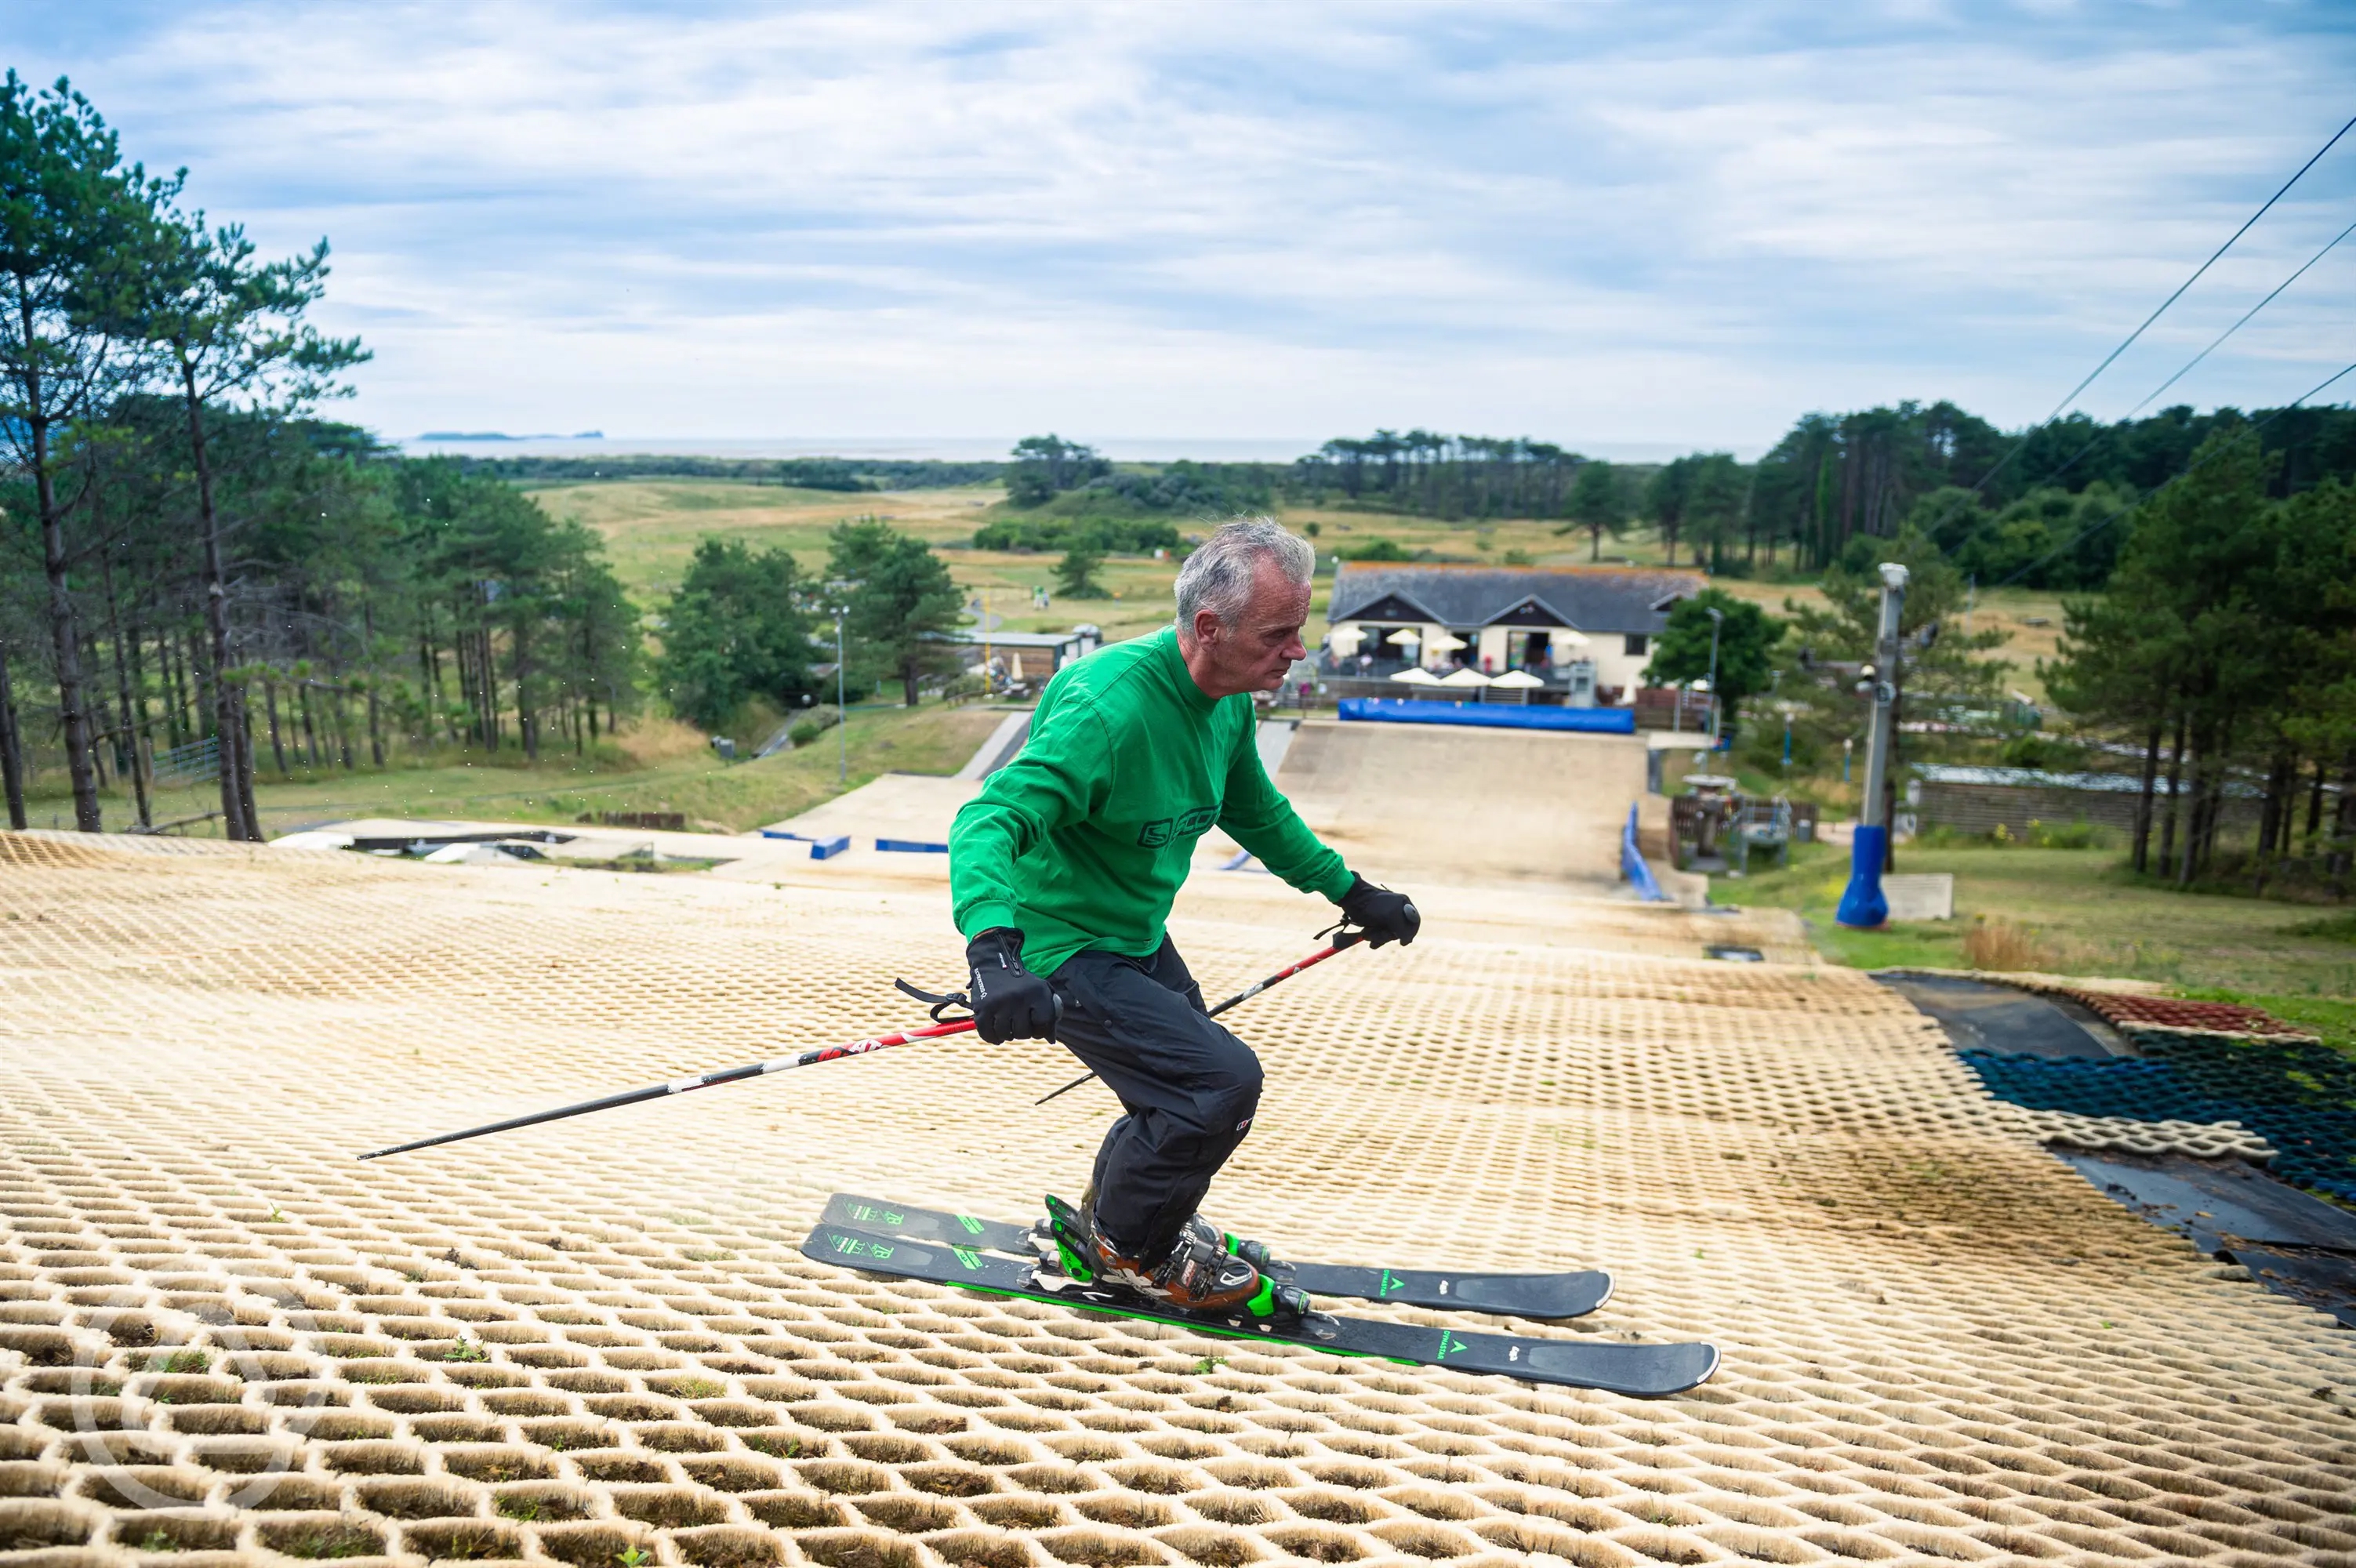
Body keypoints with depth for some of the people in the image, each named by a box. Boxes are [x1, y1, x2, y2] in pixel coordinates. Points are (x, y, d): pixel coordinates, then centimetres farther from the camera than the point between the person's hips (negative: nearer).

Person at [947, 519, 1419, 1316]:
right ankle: (1128, 1245, 8)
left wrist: (1350, 891, 20)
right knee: (1223, 1079, -17)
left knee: (1191, 1080, 21)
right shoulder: (1112, 706, -32)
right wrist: (994, 948, -57)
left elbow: (1255, 812, 17)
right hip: (1065, 951, -9)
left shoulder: (1229, 702, -3)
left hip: (1140, 938, 9)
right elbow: (990, 820, -40)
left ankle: (1112, 1215, 47)